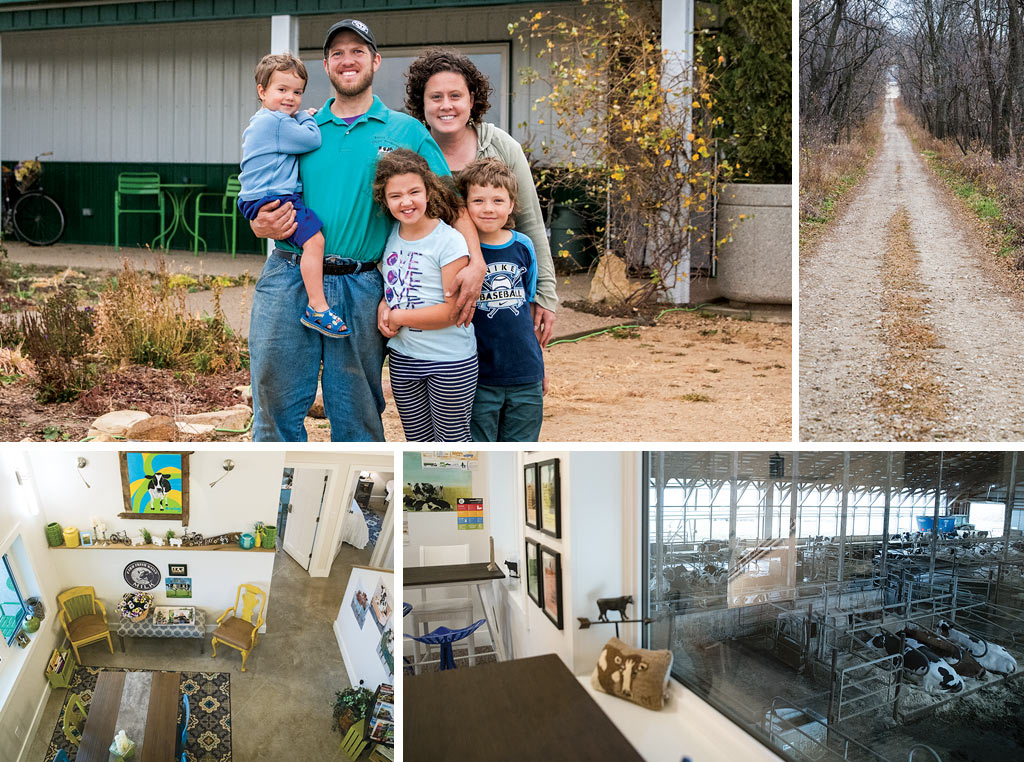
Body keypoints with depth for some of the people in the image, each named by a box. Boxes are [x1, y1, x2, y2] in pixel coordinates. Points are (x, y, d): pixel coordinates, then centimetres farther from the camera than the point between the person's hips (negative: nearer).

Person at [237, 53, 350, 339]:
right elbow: (312, 140, -14)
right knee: (314, 238, -23)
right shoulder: (275, 122, -12)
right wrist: (305, 117, 3)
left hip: (257, 199, 12)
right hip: (270, 199, -12)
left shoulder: (261, 122, 24)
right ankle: (317, 307, -25)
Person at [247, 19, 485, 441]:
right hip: (289, 277, 2)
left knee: (357, 414, 7)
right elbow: (263, 213, 16)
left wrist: (476, 262, -14)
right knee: (276, 407, 4)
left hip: (362, 289, -1)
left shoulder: (407, 131, 9)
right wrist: (264, 226, -8)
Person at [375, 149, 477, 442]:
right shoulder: (389, 235, 4)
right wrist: (383, 305, -2)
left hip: (449, 361, -6)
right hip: (402, 357, 6)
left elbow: (452, 311, -19)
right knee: (418, 441, 17)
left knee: (453, 439, 7)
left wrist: (398, 316, -13)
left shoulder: (449, 241, -15)